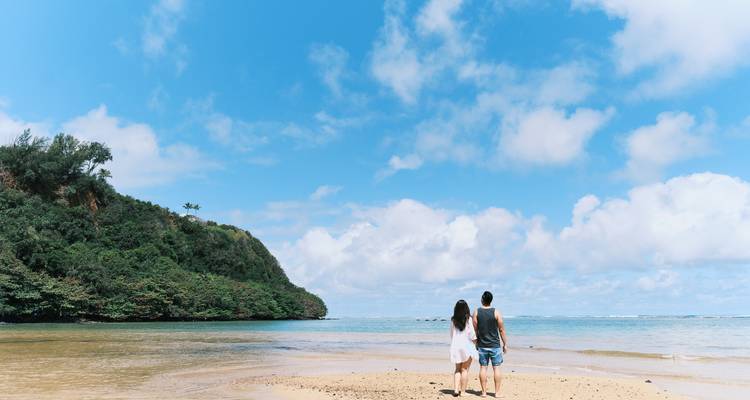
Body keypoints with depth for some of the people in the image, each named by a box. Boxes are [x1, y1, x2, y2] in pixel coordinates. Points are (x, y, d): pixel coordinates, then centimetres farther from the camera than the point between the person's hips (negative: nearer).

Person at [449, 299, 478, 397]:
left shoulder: (453, 320, 0)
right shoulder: (469, 319, -10)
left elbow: (451, 335, 7)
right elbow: (472, 335, -8)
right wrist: (475, 345, 7)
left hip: (455, 346, 3)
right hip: (467, 346, -3)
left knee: (458, 369, 15)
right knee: (465, 369, 5)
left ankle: (456, 390, 7)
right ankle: (463, 391, 7)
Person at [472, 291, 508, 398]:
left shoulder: (476, 312, -3)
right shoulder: (496, 312, -7)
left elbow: (475, 330, -2)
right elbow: (502, 330, -5)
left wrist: (475, 344, 9)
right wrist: (505, 344, 5)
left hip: (482, 345, 2)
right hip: (495, 345, -1)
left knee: (483, 368, 6)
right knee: (496, 368, 6)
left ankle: (484, 392, 10)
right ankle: (497, 392, 8)